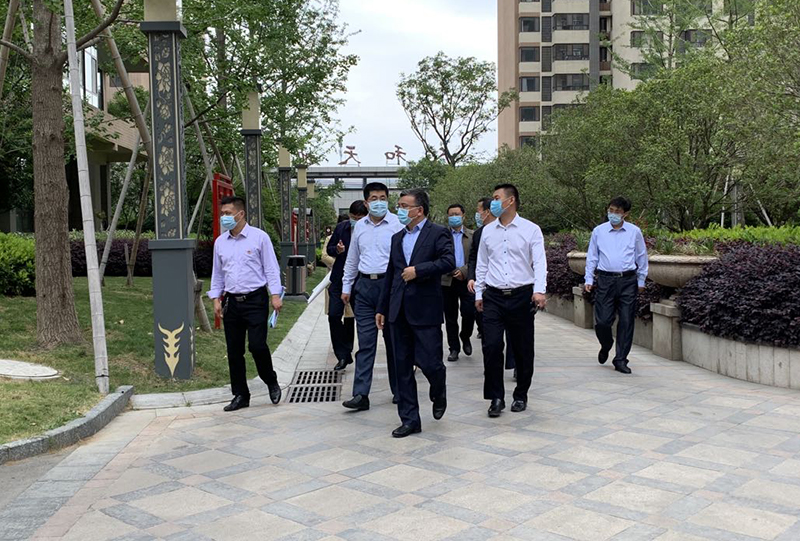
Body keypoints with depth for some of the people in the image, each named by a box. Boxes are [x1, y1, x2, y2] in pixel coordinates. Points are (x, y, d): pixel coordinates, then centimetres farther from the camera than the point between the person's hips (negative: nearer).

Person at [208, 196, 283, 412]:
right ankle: (240, 395, 16)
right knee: (234, 351, 5)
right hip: (231, 302, 5)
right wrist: (216, 299, 10)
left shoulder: (259, 237, -2)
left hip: (255, 299, -5)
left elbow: (271, 268, -2)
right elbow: (217, 273, 19)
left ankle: (272, 382, 14)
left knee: (257, 345, -12)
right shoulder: (220, 242, 12)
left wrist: (275, 295, -9)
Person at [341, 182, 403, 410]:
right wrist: (346, 286, 18)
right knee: (365, 342, 1)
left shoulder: (397, 224, -3)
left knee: (393, 340, 7)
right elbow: (352, 259, 19)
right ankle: (360, 395, 0)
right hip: (364, 286, 3)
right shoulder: (359, 226, 11)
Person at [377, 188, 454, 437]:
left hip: (425, 310, -6)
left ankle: (438, 394, 29)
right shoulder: (397, 238, 17)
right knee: (403, 367, 6)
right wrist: (382, 308, 19)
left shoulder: (438, 233, -2)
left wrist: (418, 270, -18)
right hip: (399, 312, 6)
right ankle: (410, 419, 15)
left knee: (428, 361, -6)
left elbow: (448, 262, -17)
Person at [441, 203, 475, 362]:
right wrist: (453, 272, -14)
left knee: (469, 313, -6)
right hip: (447, 281, 0)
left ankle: (465, 337, 23)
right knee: (450, 317, 6)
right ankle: (454, 348, 17)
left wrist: (463, 271, -13)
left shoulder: (472, 236, 6)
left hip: (467, 280, 0)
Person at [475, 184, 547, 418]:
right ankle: (496, 398, 3)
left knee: (523, 349, 6)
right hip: (493, 296, 2)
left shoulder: (531, 230, -1)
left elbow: (539, 263, -7)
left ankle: (521, 396, 22)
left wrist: (539, 290, -20)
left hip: (521, 295, -2)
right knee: (491, 346, -8)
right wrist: (478, 293, 13)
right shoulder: (487, 231, 10)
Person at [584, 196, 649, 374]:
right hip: (605, 280, 0)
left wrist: (641, 280, 13)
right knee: (602, 321, -3)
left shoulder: (634, 232, 5)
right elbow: (592, 257, 11)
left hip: (628, 281, 0)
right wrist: (589, 279, 6)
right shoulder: (598, 231, 6)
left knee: (626, 321, 1)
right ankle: (606, 346, 29)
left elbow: (642, 257, 13)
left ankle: (621, 360, 13)